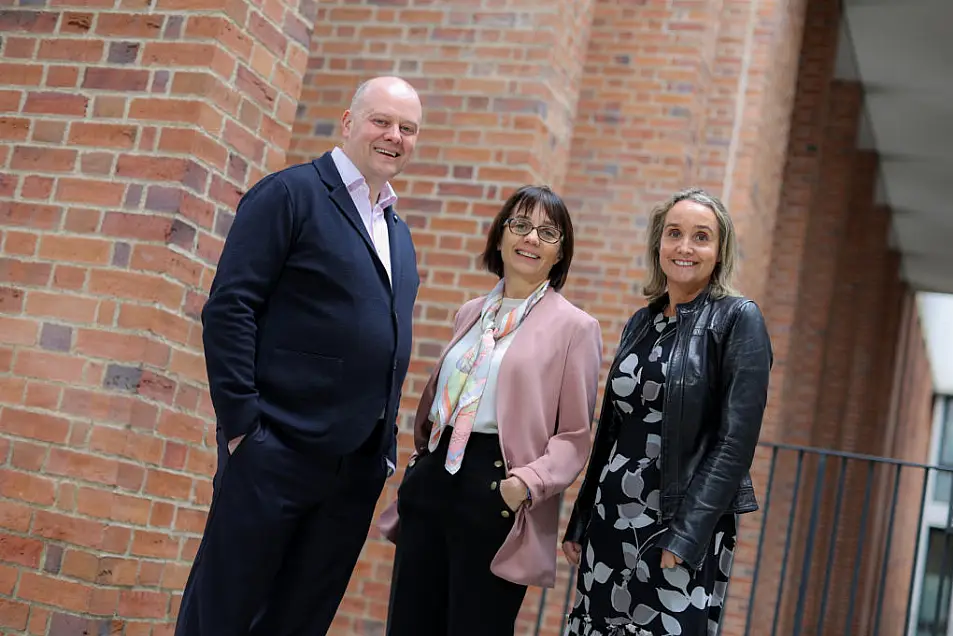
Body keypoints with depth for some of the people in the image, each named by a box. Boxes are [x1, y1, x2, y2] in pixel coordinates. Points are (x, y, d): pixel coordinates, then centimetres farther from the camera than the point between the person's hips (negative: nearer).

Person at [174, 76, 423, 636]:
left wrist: (386, 442, 12)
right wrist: (241, 422, -16)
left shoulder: (399, 235, 18)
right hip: (277, 452, -7)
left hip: (359, 466, 7)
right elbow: (229, 307, -11)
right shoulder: (291, 193, -4)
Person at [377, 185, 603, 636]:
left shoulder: (574, 327, -2)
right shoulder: (470, 314, 15)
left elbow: (574, 435, -6)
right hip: (432, 477, 6)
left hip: (496, 492, -5)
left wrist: (529, 483, -21)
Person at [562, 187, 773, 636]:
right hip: (611, 517, 6)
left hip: (684, 522, -5)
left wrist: (686, 535, -19)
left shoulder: (738, 320, -6)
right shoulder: (641, 323, 12)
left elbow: (736, 441, -13)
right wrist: (580, 522, 13)